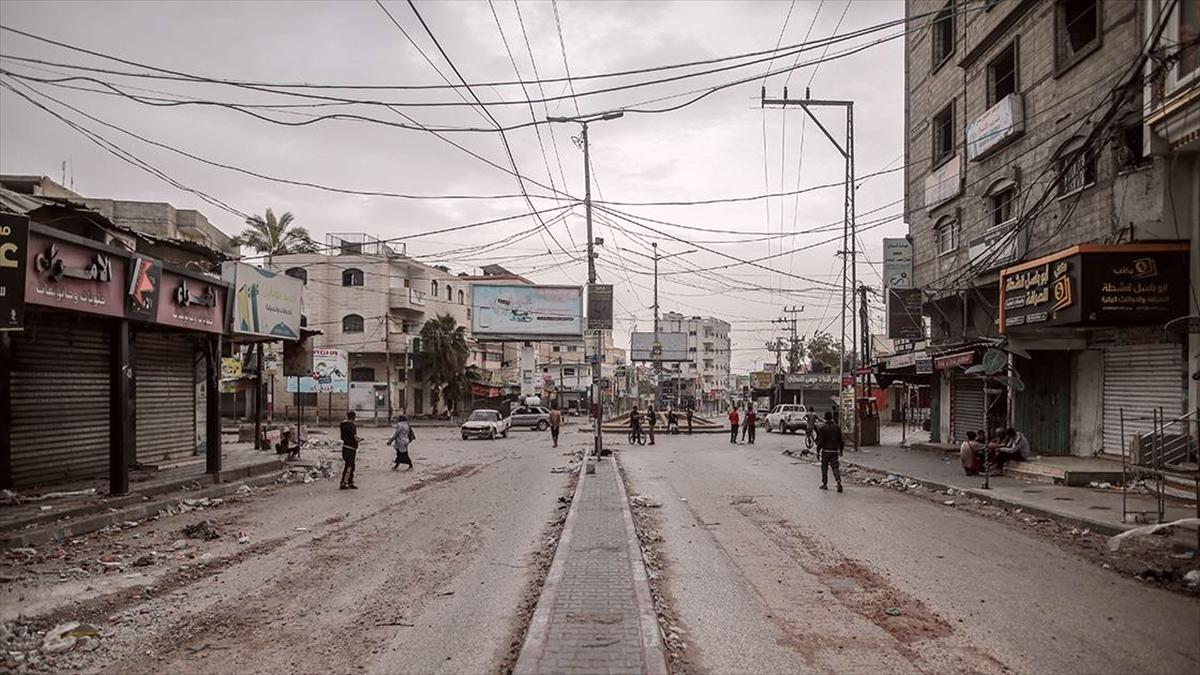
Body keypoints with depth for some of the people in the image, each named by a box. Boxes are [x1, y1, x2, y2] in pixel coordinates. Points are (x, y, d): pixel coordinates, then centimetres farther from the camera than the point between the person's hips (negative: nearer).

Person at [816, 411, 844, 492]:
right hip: (835, 451, 3)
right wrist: (841, 450, 16)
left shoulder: (822, 428, -8)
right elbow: (840, 440, 6)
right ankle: (839, 483, -16)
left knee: (824, 468, 10)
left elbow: (820, 441, -10)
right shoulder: (837, 427, 3)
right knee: (835, 467, 3)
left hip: (825, 451, -3)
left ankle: (825, 484, 17)